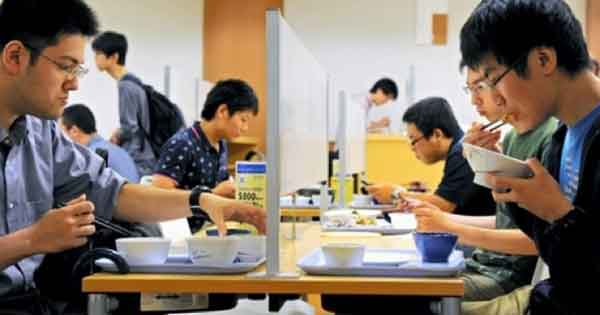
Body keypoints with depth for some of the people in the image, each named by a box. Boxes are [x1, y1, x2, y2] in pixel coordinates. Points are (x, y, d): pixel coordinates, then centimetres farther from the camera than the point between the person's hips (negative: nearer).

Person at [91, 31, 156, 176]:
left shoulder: (126, 86, -16)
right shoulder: (134, 82, 12)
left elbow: (129, 128, -18)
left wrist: (115, 137, 1)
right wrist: (117, 135, 11)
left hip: (137, 162, -9)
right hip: (142, 160, 9)